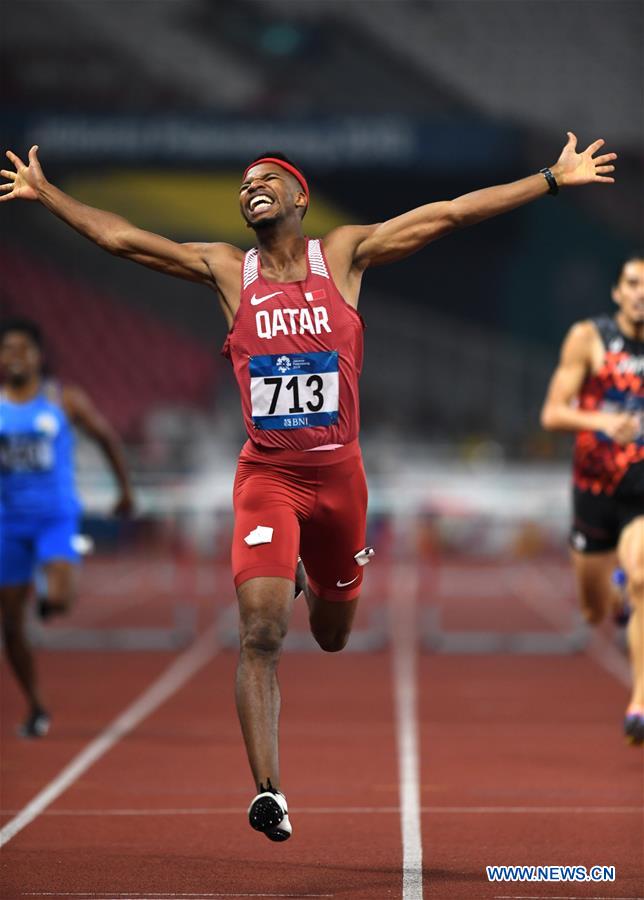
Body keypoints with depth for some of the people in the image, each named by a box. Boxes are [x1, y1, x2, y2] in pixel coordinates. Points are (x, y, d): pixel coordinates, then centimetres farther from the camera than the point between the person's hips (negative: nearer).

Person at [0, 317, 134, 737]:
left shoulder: (65, 399, -3)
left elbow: (107, 436, 10)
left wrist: (125, 489, 15)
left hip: (57, 517, -2)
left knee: (60, 597, -29)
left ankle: (52, 598, 9)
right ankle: (37, 709, 21)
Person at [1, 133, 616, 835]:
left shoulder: (344, 255, 2)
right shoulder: (227, 271, 4)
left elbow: (450, 214, 0)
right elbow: (120, 238, 7)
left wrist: (555, 179, -1)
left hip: (338, 472, 1)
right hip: (266, 474, -1)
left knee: (332, 637, 18)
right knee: (260, 631, -18)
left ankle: (308, 579, 54)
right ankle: (267, 792, -15)